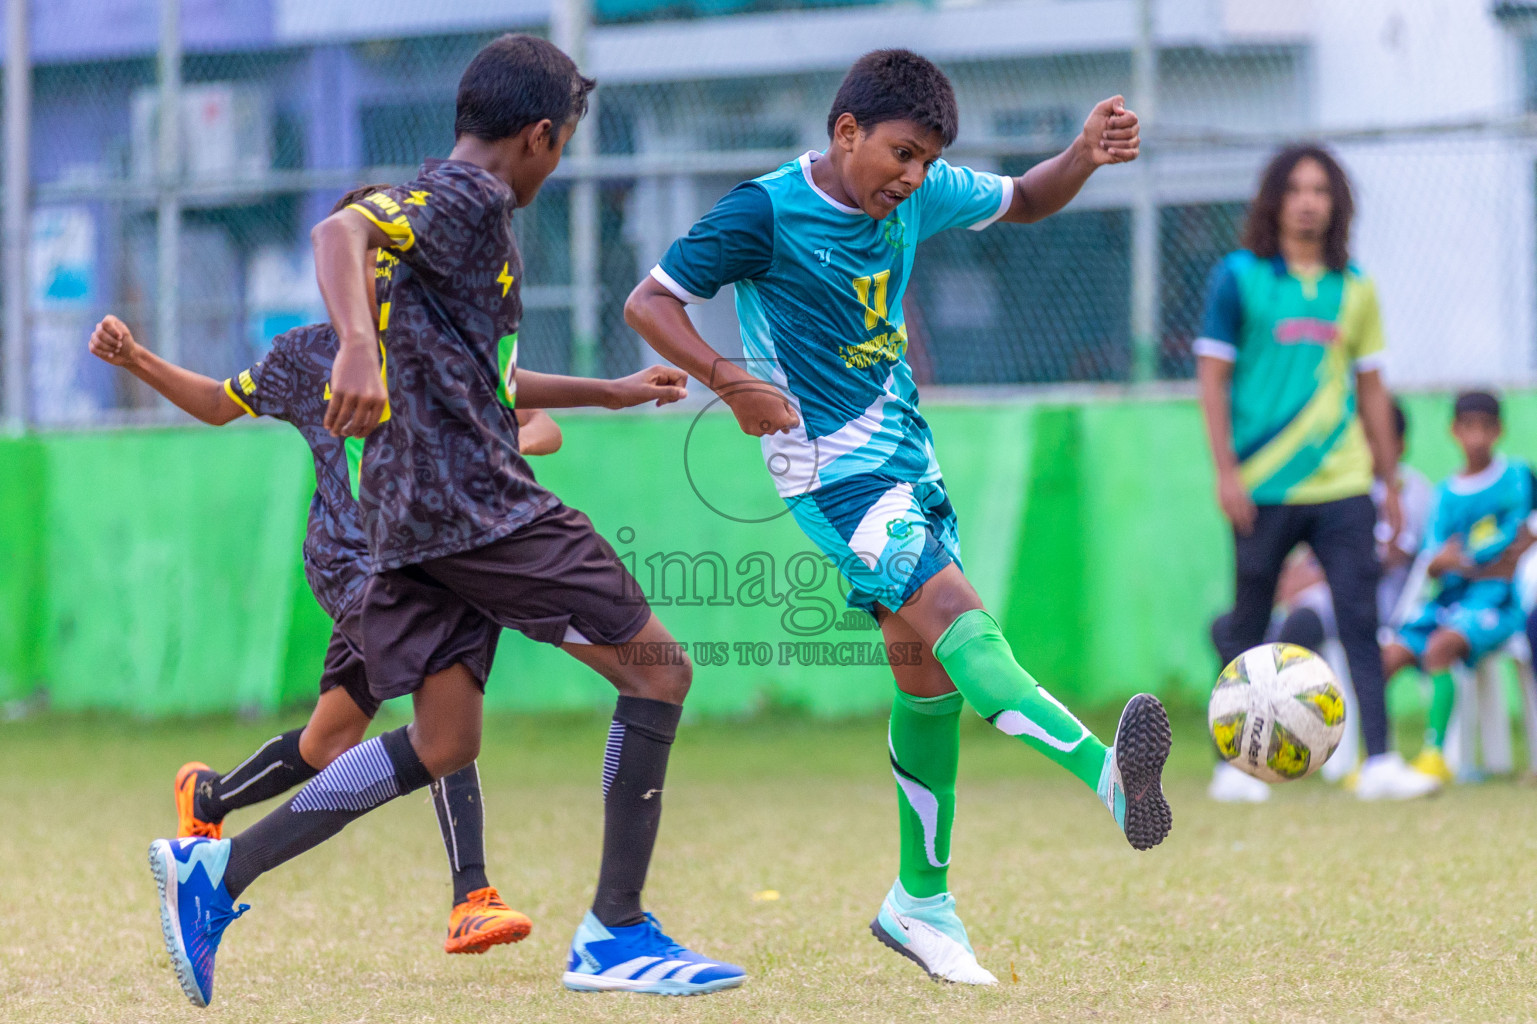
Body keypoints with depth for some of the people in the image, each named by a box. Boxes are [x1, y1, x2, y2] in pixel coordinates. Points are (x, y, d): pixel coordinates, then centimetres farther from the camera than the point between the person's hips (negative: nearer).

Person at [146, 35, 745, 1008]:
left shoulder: (453, 207, 24)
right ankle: (614, 933, -3)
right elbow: (340, 231, -26)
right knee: (657, 670, -2)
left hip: (409, 517, 10)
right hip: (480, 501, -10)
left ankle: (217, 867, 0)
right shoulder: (469, 198, -6)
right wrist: (358, 347, -43)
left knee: (443, 741, 9)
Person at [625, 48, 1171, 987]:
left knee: (929, 672, 9)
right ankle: (1109, 773, -46)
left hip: (907, 454, 8)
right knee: (955, 615, -25)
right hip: (836, 468, -8)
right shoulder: (769, 211, -13)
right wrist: (730, 381, -23)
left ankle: (923, 902, 19)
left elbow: (1023, 203, 20)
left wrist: (1086, 157, -1)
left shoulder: (919, 195, 5)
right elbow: (650, 301, -10)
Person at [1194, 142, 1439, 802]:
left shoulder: (1353, 288, 10)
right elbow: (1212, 375, -1)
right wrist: (1226, 471, -9)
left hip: (1342, 485, 3)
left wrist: (1389, 481, 14)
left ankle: (1378, 762, -14)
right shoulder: (1239, 277, 0)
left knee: (1361, 618, -8)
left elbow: (1371, 388, 16)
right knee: (1247, 628, 5)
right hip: (1264, 488, -3)